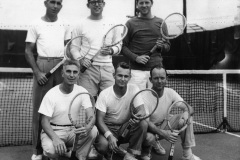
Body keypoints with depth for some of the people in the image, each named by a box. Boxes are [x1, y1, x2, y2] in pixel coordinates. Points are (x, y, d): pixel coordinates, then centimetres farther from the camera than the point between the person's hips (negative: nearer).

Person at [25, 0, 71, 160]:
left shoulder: (64, 25, 10)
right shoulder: (36, 24, 1)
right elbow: (28, 51, 0)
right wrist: (37, 72, -10)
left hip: (62, 66, 3)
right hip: (43, 66, -2)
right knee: (40, 108, -1)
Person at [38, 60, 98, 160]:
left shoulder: (82, 92, -4)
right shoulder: (51, 95, -12)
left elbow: (91, 116, -13)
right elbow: (45, 121, -15)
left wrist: (88, 127, -38)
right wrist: (55, 138, -34)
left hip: (74, 131, 2)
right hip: (54, 131, -2)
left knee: (93, 130, -27)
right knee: (50, 150, -34)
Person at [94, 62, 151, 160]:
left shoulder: (134, 89, -8)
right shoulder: (104, 94, -13)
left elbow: (142, 111, -14)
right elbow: (99, 120, -15)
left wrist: (138, 115, -41)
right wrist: (110, 136, -33)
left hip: (126, 127, 2)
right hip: (108, 128, -2)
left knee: (143, 123, -28)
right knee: (102, 145, -33)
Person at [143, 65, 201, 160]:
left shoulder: (170, 92, -10)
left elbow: (190, 108, -9)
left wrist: (186, 112, -35)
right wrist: (163, 133, -39)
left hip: (163, 125, 5)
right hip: (149, 129, -5)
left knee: (187, 117, -17)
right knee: (149, 138, -40)